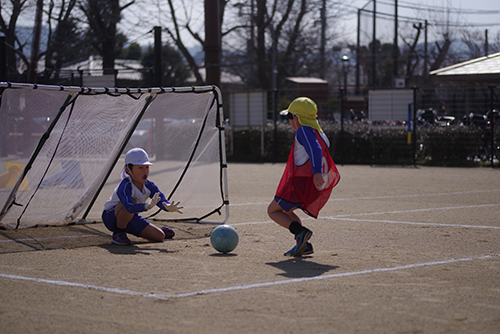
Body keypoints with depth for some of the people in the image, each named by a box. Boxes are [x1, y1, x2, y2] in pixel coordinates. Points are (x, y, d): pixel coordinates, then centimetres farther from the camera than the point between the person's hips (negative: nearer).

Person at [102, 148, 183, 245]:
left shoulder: (149, 186, -11)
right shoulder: (125, 186, -32)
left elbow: (162, 200, -26)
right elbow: (130, 207, -49)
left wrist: (169, 207, -50)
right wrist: (147, 206, -66)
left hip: (129, 219, 6)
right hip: (111, 217, -6)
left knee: (159, 236, -3)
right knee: (132, 201, -39)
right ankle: (118, 233, -19)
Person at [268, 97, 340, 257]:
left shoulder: (303, 131, -9)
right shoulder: (320, 133, 18)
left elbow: (315, 149, -25)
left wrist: (317, 172, -38)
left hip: (302, 183, -9)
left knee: (273, 210, 5)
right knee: (286, 210, 25)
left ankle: (300, 231, -17)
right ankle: (303, 244, 9)